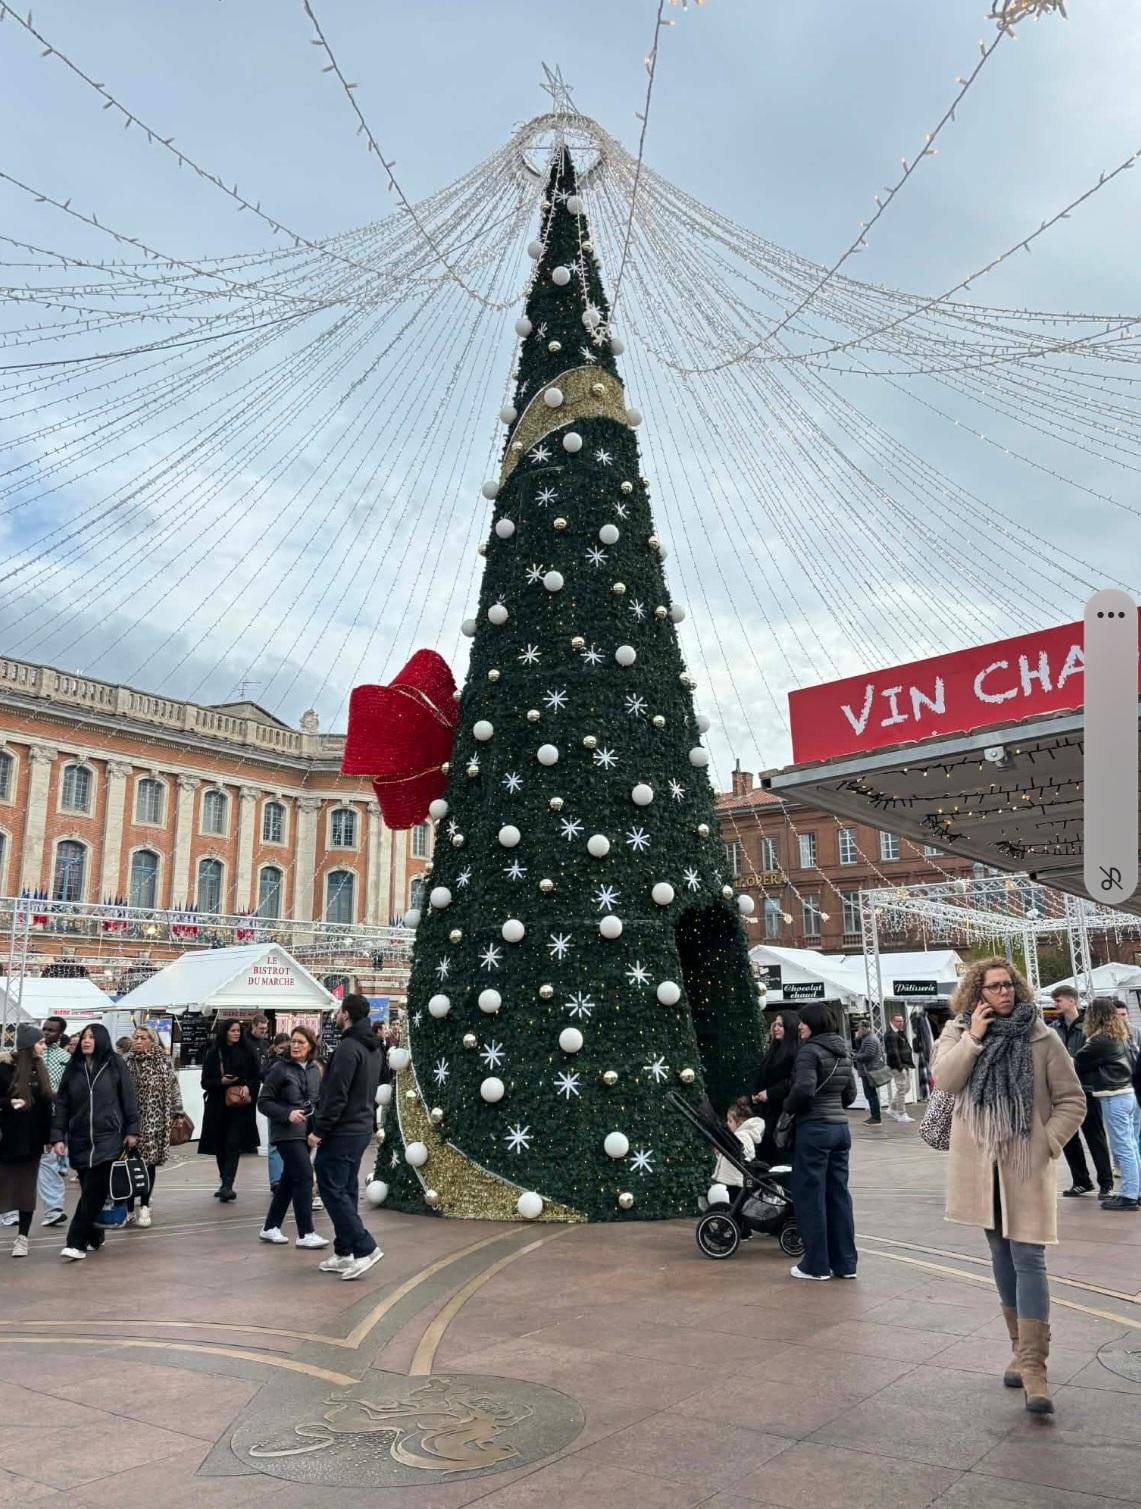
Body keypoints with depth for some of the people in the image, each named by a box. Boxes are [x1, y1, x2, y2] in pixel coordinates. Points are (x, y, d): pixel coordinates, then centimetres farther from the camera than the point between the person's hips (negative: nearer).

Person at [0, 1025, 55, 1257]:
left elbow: (46, 1105, 10)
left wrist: (49, 1136, 8)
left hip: (32, 1140, 4)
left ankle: (22, 1238, 13)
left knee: (27, 1190, 6)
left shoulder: (40, 1070, 7)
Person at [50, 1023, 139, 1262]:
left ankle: (77, 1243, -5)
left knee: (94, 1192, -7)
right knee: (89, 1191, 9)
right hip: (79, 1139, 3)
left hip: (108, 1137, -3)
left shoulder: (115, 1065, -3)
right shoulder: (73, 1068, 6)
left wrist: (132, 1130, -2)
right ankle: (93, 1237, 23)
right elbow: (62, 1104, 6)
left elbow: (128, 1099, 0)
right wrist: (58, 1136, 0)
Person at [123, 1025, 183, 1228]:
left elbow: (173, 1090, 3)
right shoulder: (126, 1062, 2)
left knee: (149, 1162, 4)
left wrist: (177, 1114, 0)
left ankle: (144, 1207, 15)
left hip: (154, 1121, -1)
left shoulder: (164, 1062, -1)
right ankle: (129, 1209, 9)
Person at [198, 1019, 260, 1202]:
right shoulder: (214, 1054, 2)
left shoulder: (247, 1052, 2)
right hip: (218, 1106, 2)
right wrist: (221, 1081, -14)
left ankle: (227, 1185, -15)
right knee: (220, 1146, 10)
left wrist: (248, 1087, -13)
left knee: (233, 1144, -12)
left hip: (240, 1106, -2)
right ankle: (226, 1184, 26)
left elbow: (256, 1078, 7)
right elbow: (205, 1082, 4)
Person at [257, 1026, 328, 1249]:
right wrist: (288, 1113, -20)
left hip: (306, 1132, 6)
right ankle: (305, 1233, -6)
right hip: (287, 1132, -6)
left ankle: (270, 1227, 26)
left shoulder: (314, 1070, 7)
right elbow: (263, 1102, -7)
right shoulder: (279, 1068, -8)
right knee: (305, 1176, -12)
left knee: (289, 1179, 13)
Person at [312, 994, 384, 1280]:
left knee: (332, 1189, -4)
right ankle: (344, 1253, 18)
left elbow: (336, 1095, -22)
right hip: (362, 1128, 9)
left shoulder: (347, 1047, -19)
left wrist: (319, 1130, -16)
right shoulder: (374, 1048, 11)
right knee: (346, 1190, 14)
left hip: (341, 1132, -9)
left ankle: (364, 1248, -7)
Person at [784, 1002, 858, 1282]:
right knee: (838, 1195, 12)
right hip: (840, 1128, 8)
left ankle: (816, 1265, 8)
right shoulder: (843, 1051, 12)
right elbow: (850, 1093, 16)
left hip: (814, 1129, -8)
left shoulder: (810, 1051, -14)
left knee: (810, 1196, 2)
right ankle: (845, 1262, 16)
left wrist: (788, 1107, -6)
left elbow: (804, 1089, -23)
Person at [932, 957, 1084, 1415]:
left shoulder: (1042, 1038, -4)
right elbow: (945, 1080, -14)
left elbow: (1072, 1101, 0)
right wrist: (974, 1037, -18)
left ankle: (1033, 1366, -6)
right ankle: (1020, 1348, 28)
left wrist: (1047, 1142, -10)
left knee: (1028, 1260, -6)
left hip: (1025, 1167, -3)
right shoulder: (958, 1032, 2)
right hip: (980, 1165, 3)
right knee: (1002, 1256, 14)